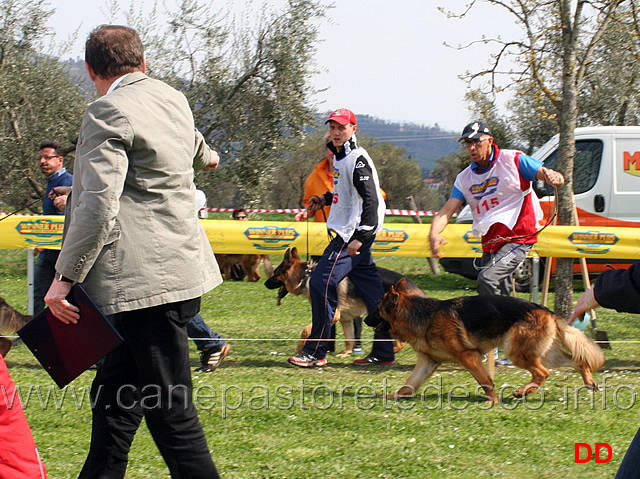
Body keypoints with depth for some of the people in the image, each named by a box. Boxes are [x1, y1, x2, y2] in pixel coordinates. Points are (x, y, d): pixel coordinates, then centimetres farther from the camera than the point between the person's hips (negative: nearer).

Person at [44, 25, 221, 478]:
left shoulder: (108, 112, -12)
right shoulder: (172, 99, 14)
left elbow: (98, 205, -21)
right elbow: (190, 140, 39)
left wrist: (65, 277, -16)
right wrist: (204, 155, 63)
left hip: (147, 282, -9)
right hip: (178, 271, 9)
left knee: (171, 411, -8)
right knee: (113, 396, 16)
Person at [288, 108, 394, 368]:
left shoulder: (357, 159, -14)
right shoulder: (338, 157, 16)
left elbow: (371, 199, -20)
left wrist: (360, 238, -26)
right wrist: (326, 199, 22)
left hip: (353, 233, -10)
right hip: (348, 232, 10)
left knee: (322, 283, -10)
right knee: (371, 290, 9)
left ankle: (315, 352, -5)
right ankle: (383, 353, 11)